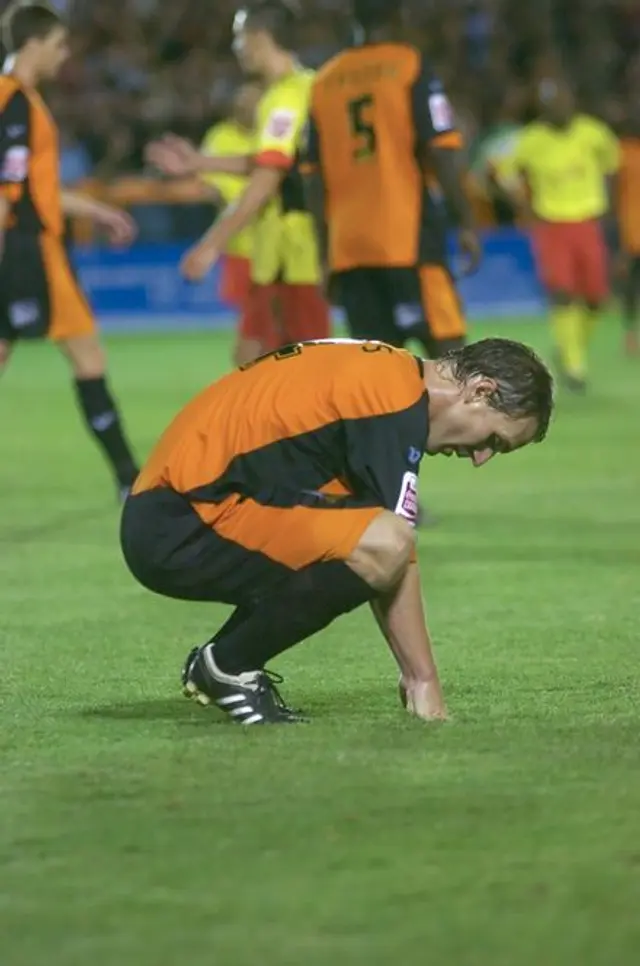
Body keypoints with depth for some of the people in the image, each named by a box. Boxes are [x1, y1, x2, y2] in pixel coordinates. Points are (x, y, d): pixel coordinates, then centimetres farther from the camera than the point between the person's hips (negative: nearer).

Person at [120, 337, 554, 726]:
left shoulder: (382, 368, 19)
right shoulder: (398, 397, -12)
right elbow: (392, 551, -13)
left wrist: (416, 676, 22)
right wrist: (424, 682, -6)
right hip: (184, 526, -10)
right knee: (382, 548, -25)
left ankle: (215, 663, 16)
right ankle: (227, 665, -6)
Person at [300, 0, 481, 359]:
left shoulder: (325, 82, 12)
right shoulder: (410, 65, -3)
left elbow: (315, 177, 12)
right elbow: (441, 153, -10)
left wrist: (327, 251, 17)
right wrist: (466, 223, -5)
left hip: (348, 247, 5)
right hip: (408, 238, -5)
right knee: (445, 346, -3)